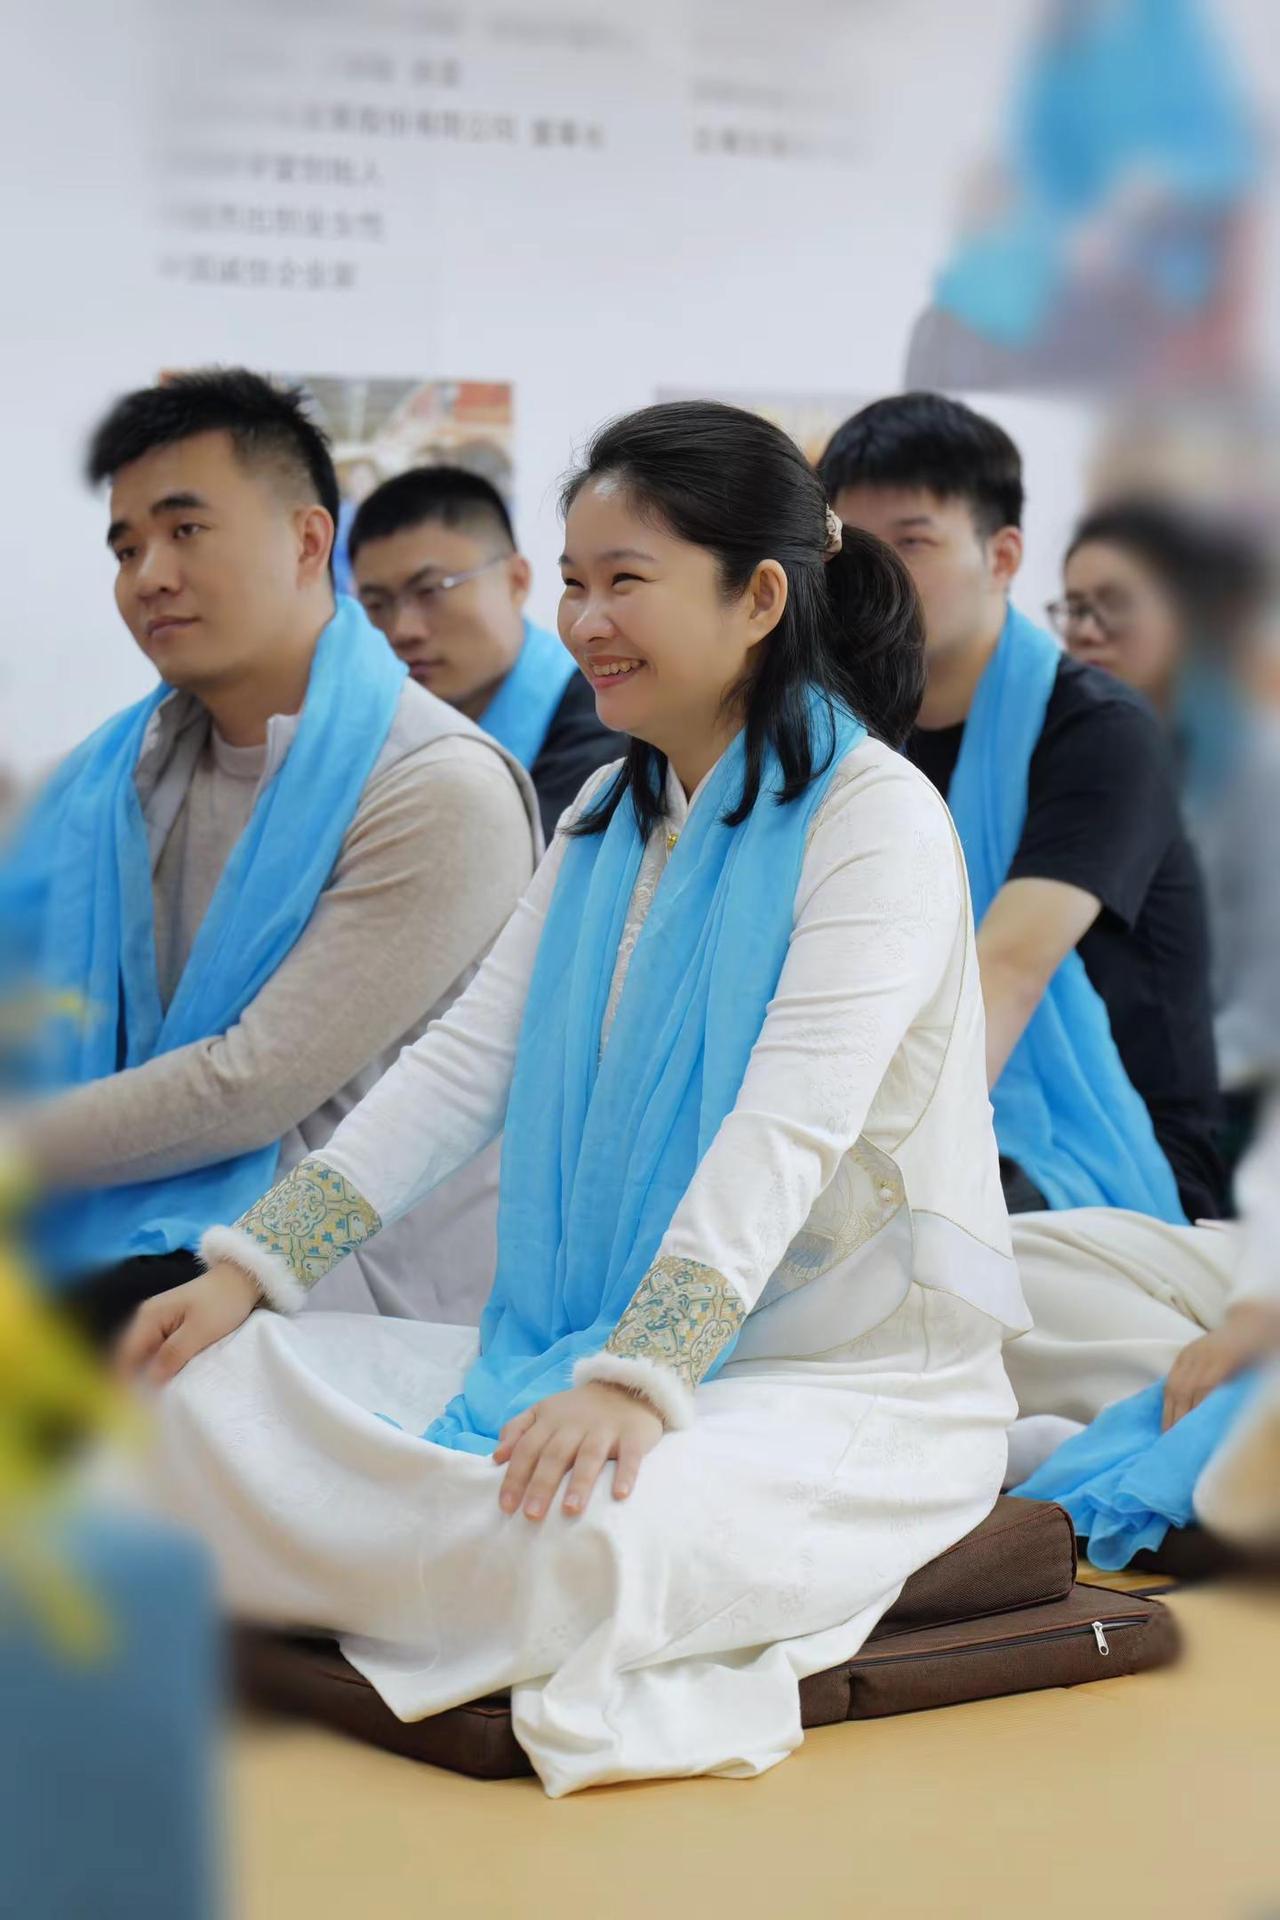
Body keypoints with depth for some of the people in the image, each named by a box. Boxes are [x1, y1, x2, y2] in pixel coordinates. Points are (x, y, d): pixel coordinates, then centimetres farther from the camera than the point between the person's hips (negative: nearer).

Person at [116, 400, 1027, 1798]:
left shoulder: (876, 817, -11)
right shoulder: (608, 821, 14)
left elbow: (789, 1129, -23)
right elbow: (460, 1064, 9)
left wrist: (634, 1381, -34)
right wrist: (247, 1266, -2)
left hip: (852, 1373, -6)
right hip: (589, 1348, 7)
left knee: (576, 1541, -37)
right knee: (212, 1389, -8)